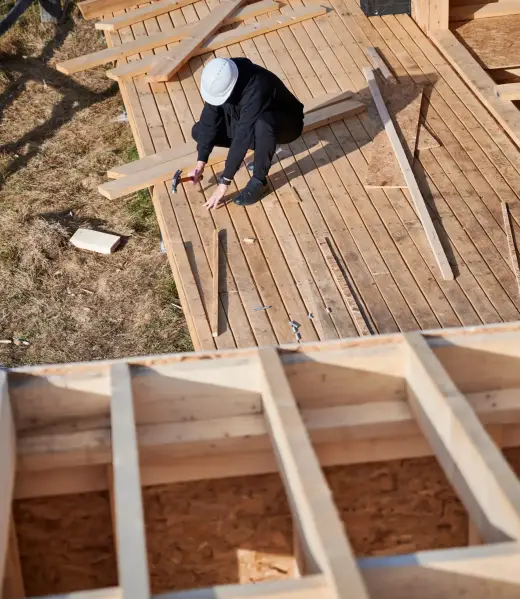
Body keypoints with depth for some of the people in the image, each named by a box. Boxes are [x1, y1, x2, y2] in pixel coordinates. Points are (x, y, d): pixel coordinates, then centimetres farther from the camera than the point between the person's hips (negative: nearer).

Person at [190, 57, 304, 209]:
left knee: (262, 125, -42)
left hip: (286, 124, -7)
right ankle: (262, 147, 5)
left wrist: (224, 182, -37)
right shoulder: (220, 81, -21)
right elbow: (209, 120, -14)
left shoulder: (256, 89, -40)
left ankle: (259, 181, -20)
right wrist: (200, 163, -18)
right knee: (199, 131, -6)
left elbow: (242, 136, -40)